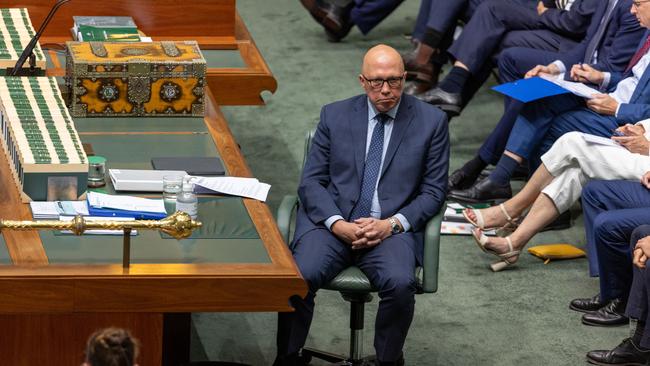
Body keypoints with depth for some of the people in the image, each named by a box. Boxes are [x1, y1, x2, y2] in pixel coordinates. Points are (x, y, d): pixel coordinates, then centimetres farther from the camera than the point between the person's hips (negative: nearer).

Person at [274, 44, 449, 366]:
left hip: (391, 229, -1)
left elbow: (433, 191, 6)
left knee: (400, 283, -32)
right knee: (299, 277, -28)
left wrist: (392, 224, -10)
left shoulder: (431, 122, 7)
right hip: (332, 222, 1)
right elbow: (311, 182, 7)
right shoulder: (335, 116, 11)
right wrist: (337, 224, -11)